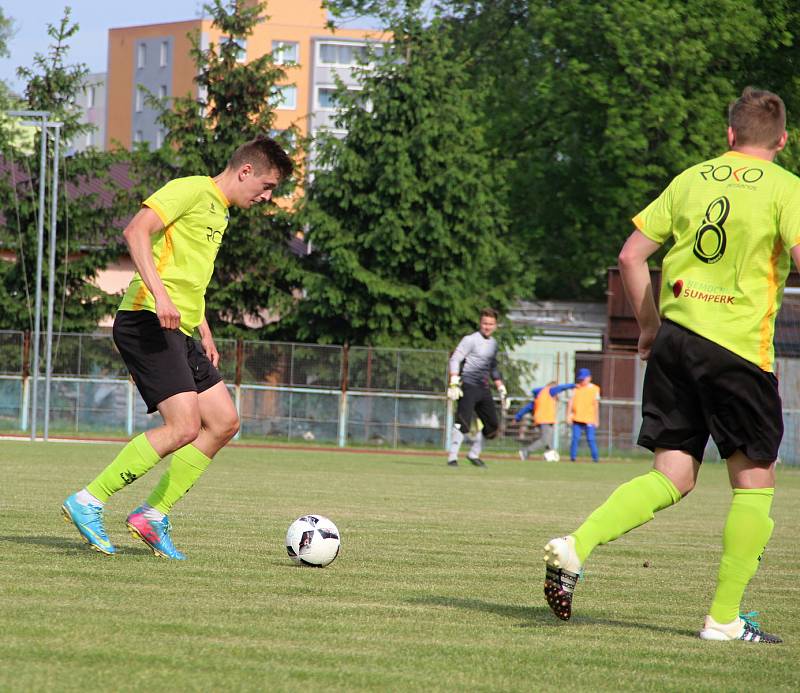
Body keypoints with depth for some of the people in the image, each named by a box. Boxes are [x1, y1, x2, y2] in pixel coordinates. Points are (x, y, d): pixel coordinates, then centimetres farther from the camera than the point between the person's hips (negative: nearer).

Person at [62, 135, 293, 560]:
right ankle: (88, 502, -12)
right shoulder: (192, 190, -7)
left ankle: (153, 514, 9)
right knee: (184, 427, -19)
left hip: (176, 332, 10)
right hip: (146, 321, -10)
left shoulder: (219, 213, 24)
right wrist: (159, 292, -30)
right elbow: (137, 230, -21)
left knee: (224, 422, 6)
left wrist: (204, 332, 24)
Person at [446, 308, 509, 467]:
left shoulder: (493, 343, 17)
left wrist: (502, 390, 23)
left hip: (483, 388, 8)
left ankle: (474, 454, 22)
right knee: (463, 422, -19)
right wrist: (454, 382, -25)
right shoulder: (471, 340, -7)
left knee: (492, 425, 7)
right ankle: (453, 457, -17)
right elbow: (455, 359, -13)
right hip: (468, 387, -8)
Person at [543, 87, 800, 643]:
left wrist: (649, 325, 21)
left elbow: (632, 254, 12)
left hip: (675, 338, 5)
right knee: (754, 482, 8)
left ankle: (575, 547, -12)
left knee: (672, 477, 9)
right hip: (740, 347, -5)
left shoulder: (691, 180, 12)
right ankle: (725, 619, 5)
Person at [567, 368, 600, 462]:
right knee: (575, 438, -3)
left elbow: (596, 405, 3)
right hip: (577, 418, 2)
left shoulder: (594, 389, 2)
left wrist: (597, 419, 2)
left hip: (589, 419, -2)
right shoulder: (576, 388, 7)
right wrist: (568, 415, -3)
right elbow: (571, 402, 5)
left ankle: (595, 457, 1)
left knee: (591, 439, -5)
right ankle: (573, 456, 4)